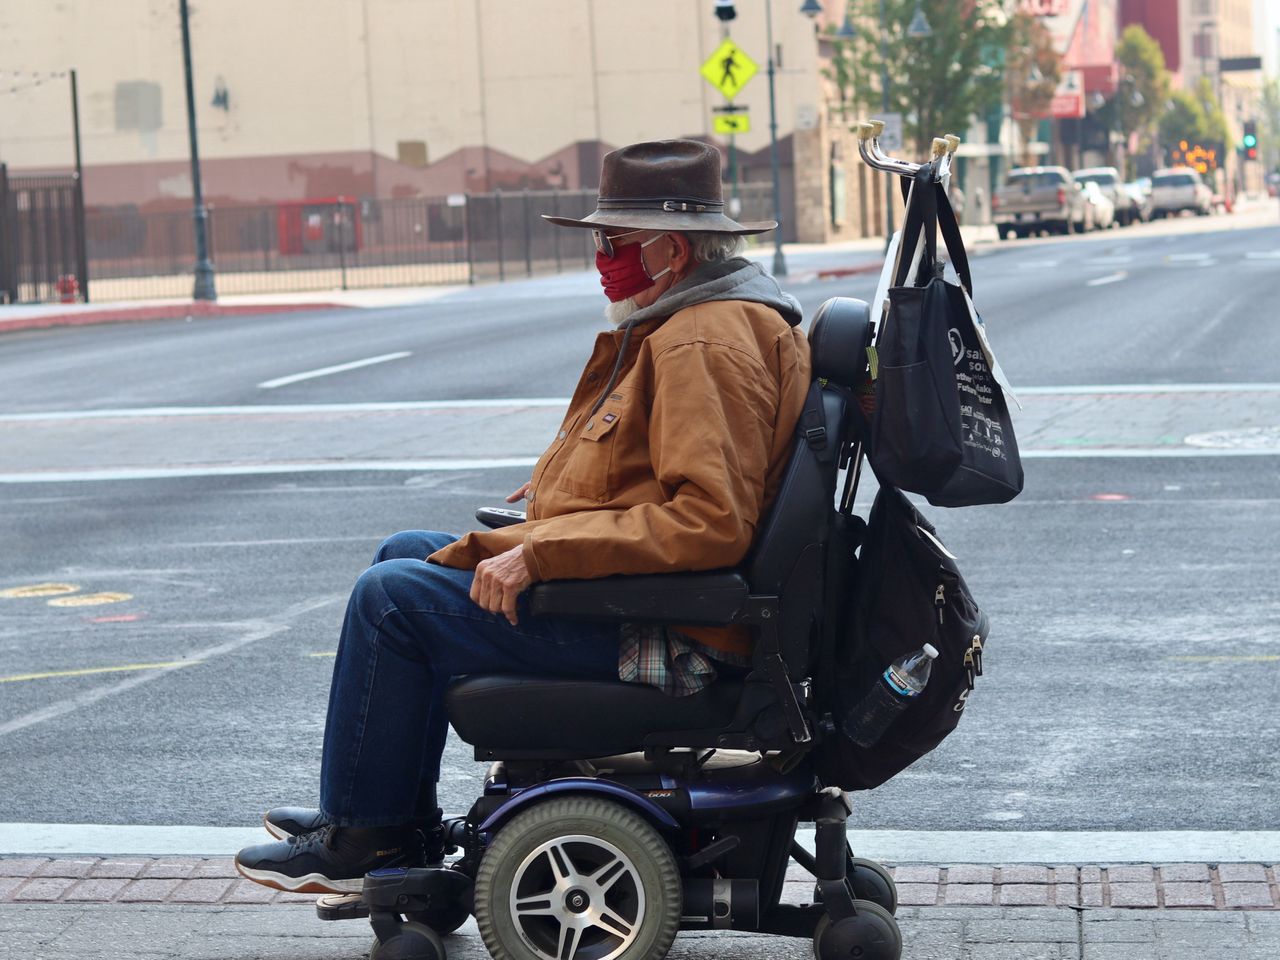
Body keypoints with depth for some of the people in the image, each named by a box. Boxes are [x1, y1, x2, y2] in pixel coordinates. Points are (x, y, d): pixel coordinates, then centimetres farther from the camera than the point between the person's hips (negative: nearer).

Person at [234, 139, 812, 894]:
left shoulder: (705, 346, -21)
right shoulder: (678, 325, 14)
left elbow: (711, 523, -30)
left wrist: (539, 555, -26)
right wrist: (564, 489, 16)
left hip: (664, 641, -12)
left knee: (392, 597, -10)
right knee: (407, 555, 19)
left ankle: (364, 839, 4)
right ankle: (401, 818, 23)